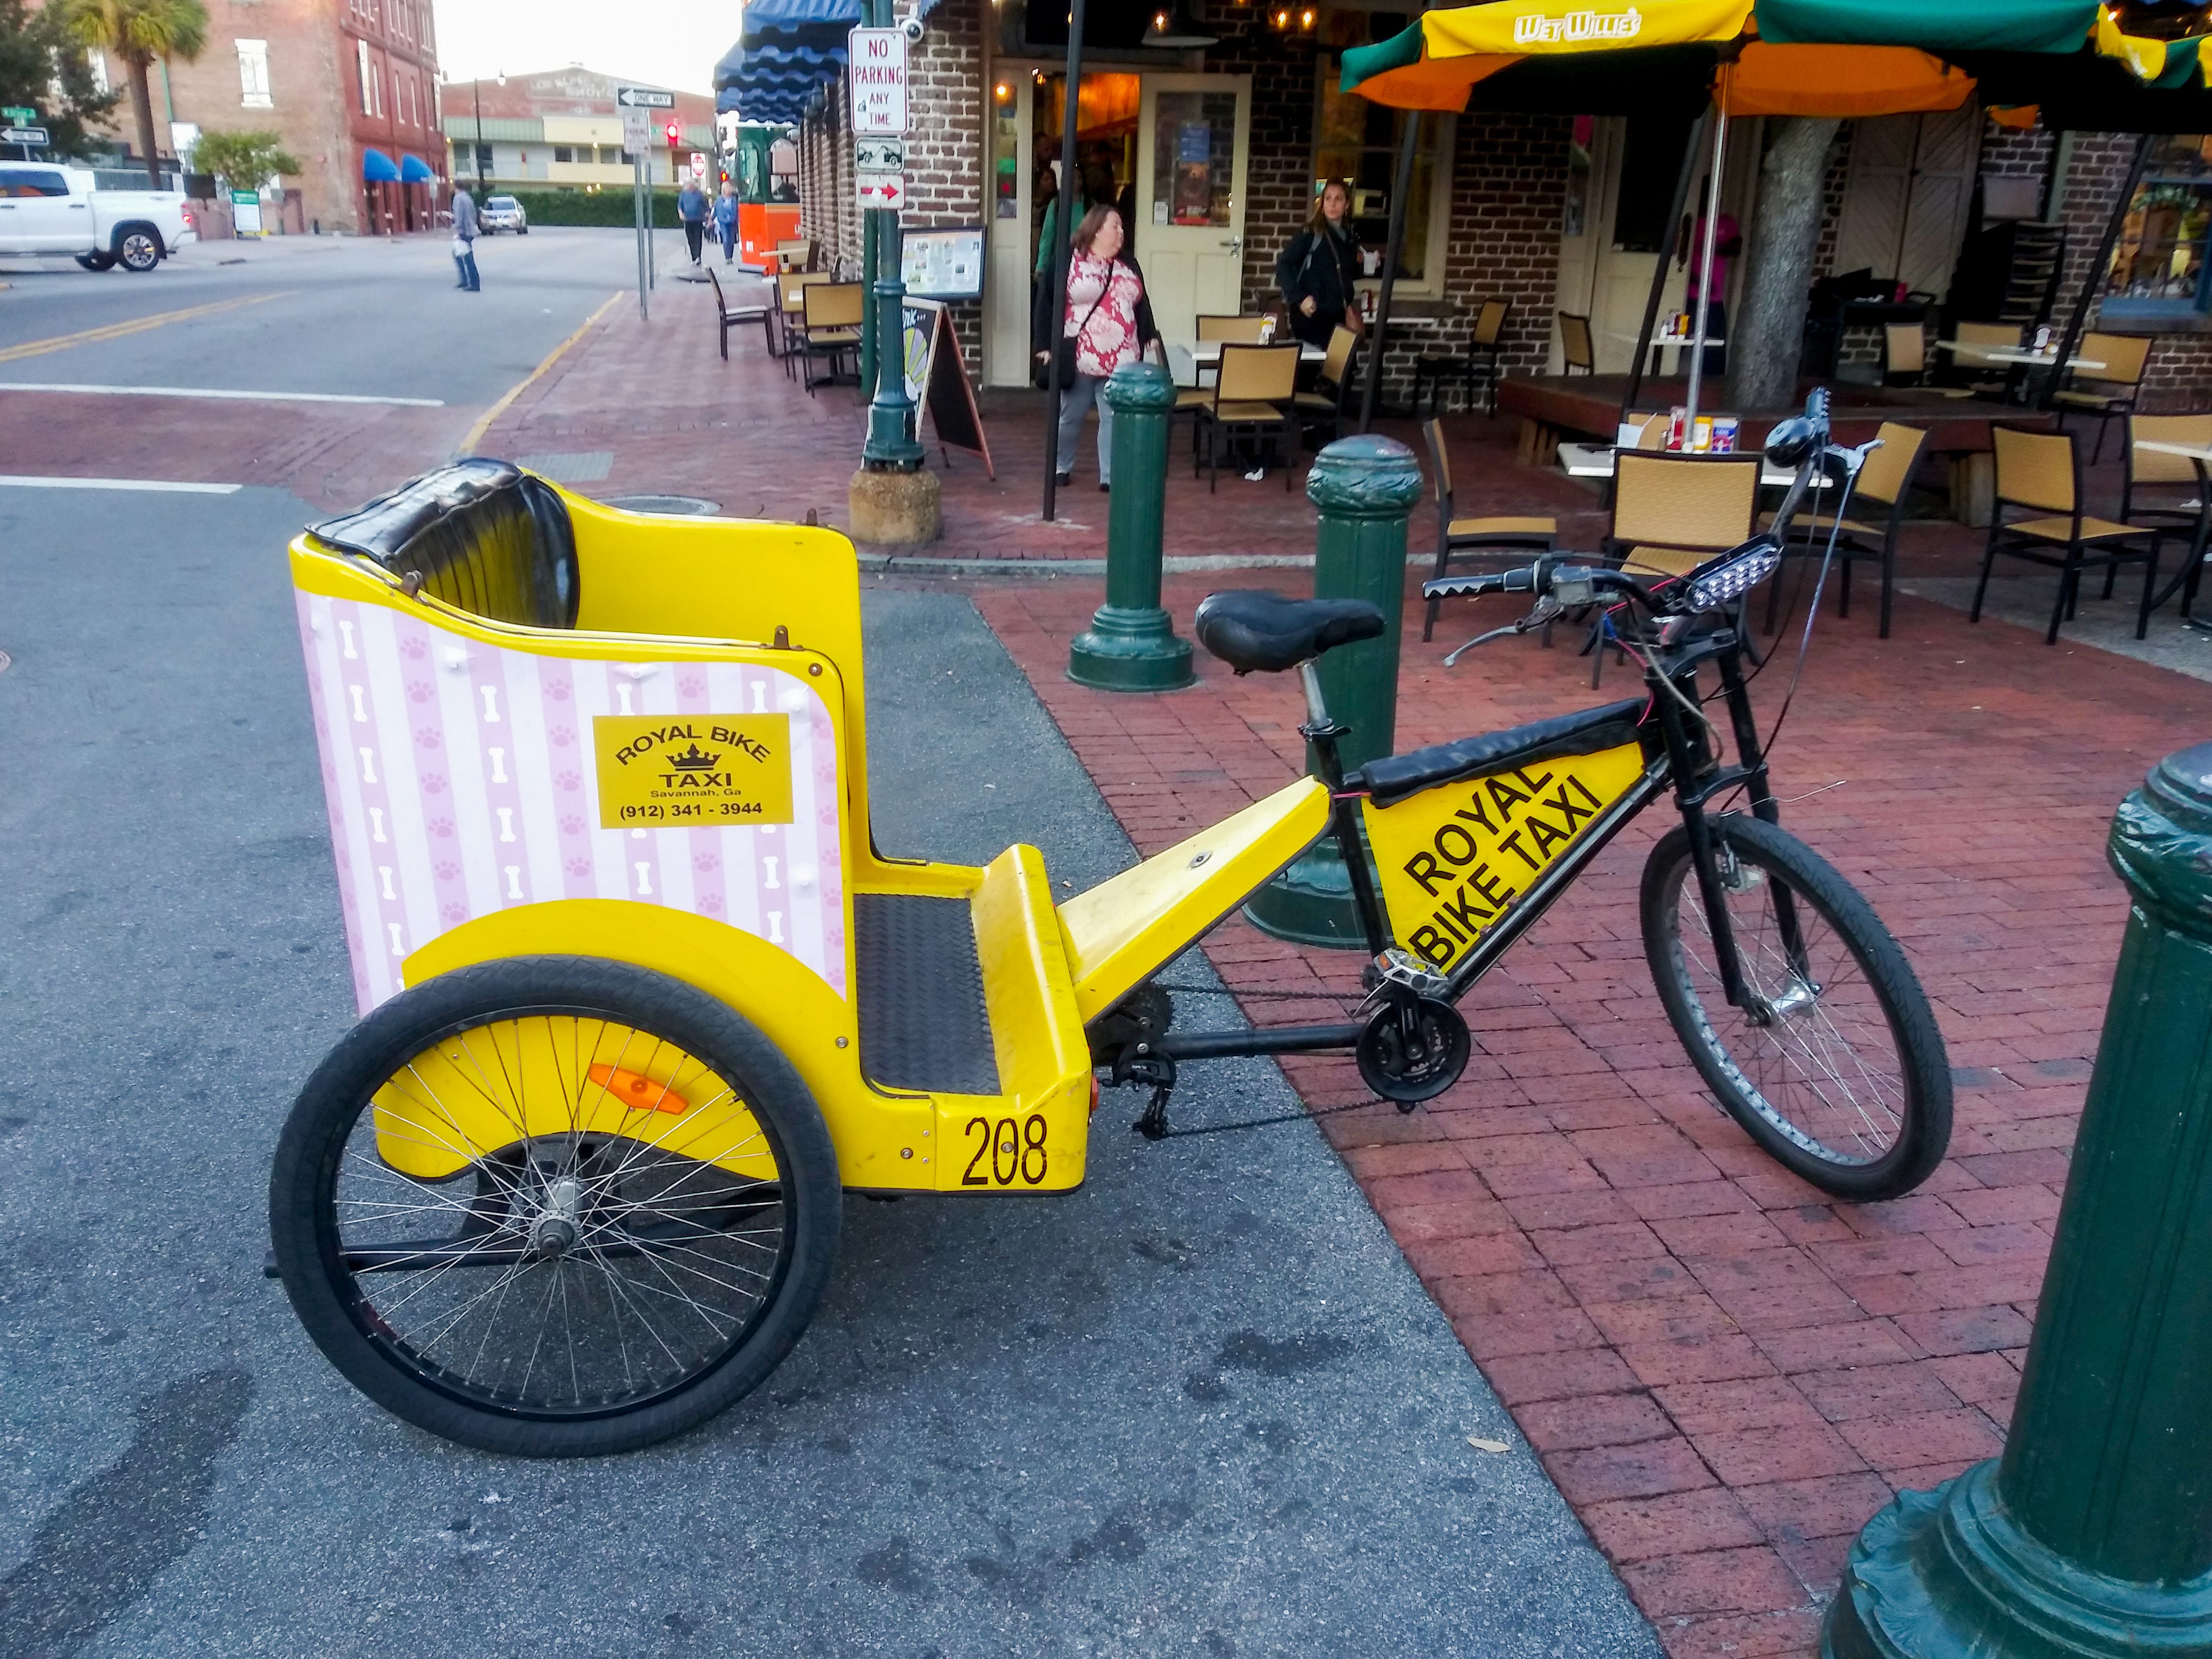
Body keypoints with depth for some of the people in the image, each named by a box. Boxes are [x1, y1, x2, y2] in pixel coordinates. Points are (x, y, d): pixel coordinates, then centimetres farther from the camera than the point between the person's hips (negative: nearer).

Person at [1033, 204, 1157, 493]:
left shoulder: (1128, 266, 13)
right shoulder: (1068, 261, -4)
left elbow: (1142, 306, 20)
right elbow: (1047, 303, -5)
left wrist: (1150, 337, 11)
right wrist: (1045, 345, -9)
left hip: (1120, 360, 4)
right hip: (1079, 358, -4)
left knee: (1115, 418, 0)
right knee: (1071, 417, 8)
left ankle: (1110, 476, 4)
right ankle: (1061, 467, 26)